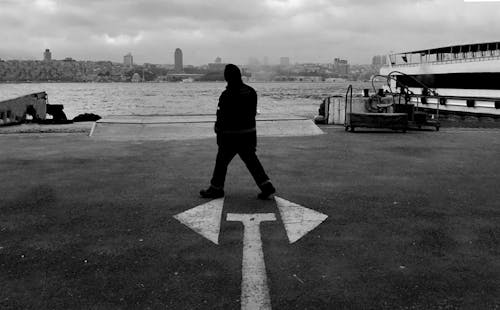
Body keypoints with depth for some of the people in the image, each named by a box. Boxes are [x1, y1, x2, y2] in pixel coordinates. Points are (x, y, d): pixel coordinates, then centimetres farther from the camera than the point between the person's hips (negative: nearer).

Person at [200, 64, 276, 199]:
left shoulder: (226, 95, -17)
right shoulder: (251, 92, 4)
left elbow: (222, 118, -15)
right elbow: (253, 112, 11)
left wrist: (219, 137, -6)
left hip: (231, 136, -6)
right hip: (249, 134, 6)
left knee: (221, 161, 9)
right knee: (252, 161, 12)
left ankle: (216, 189, 21)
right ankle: (266, 186, 6)